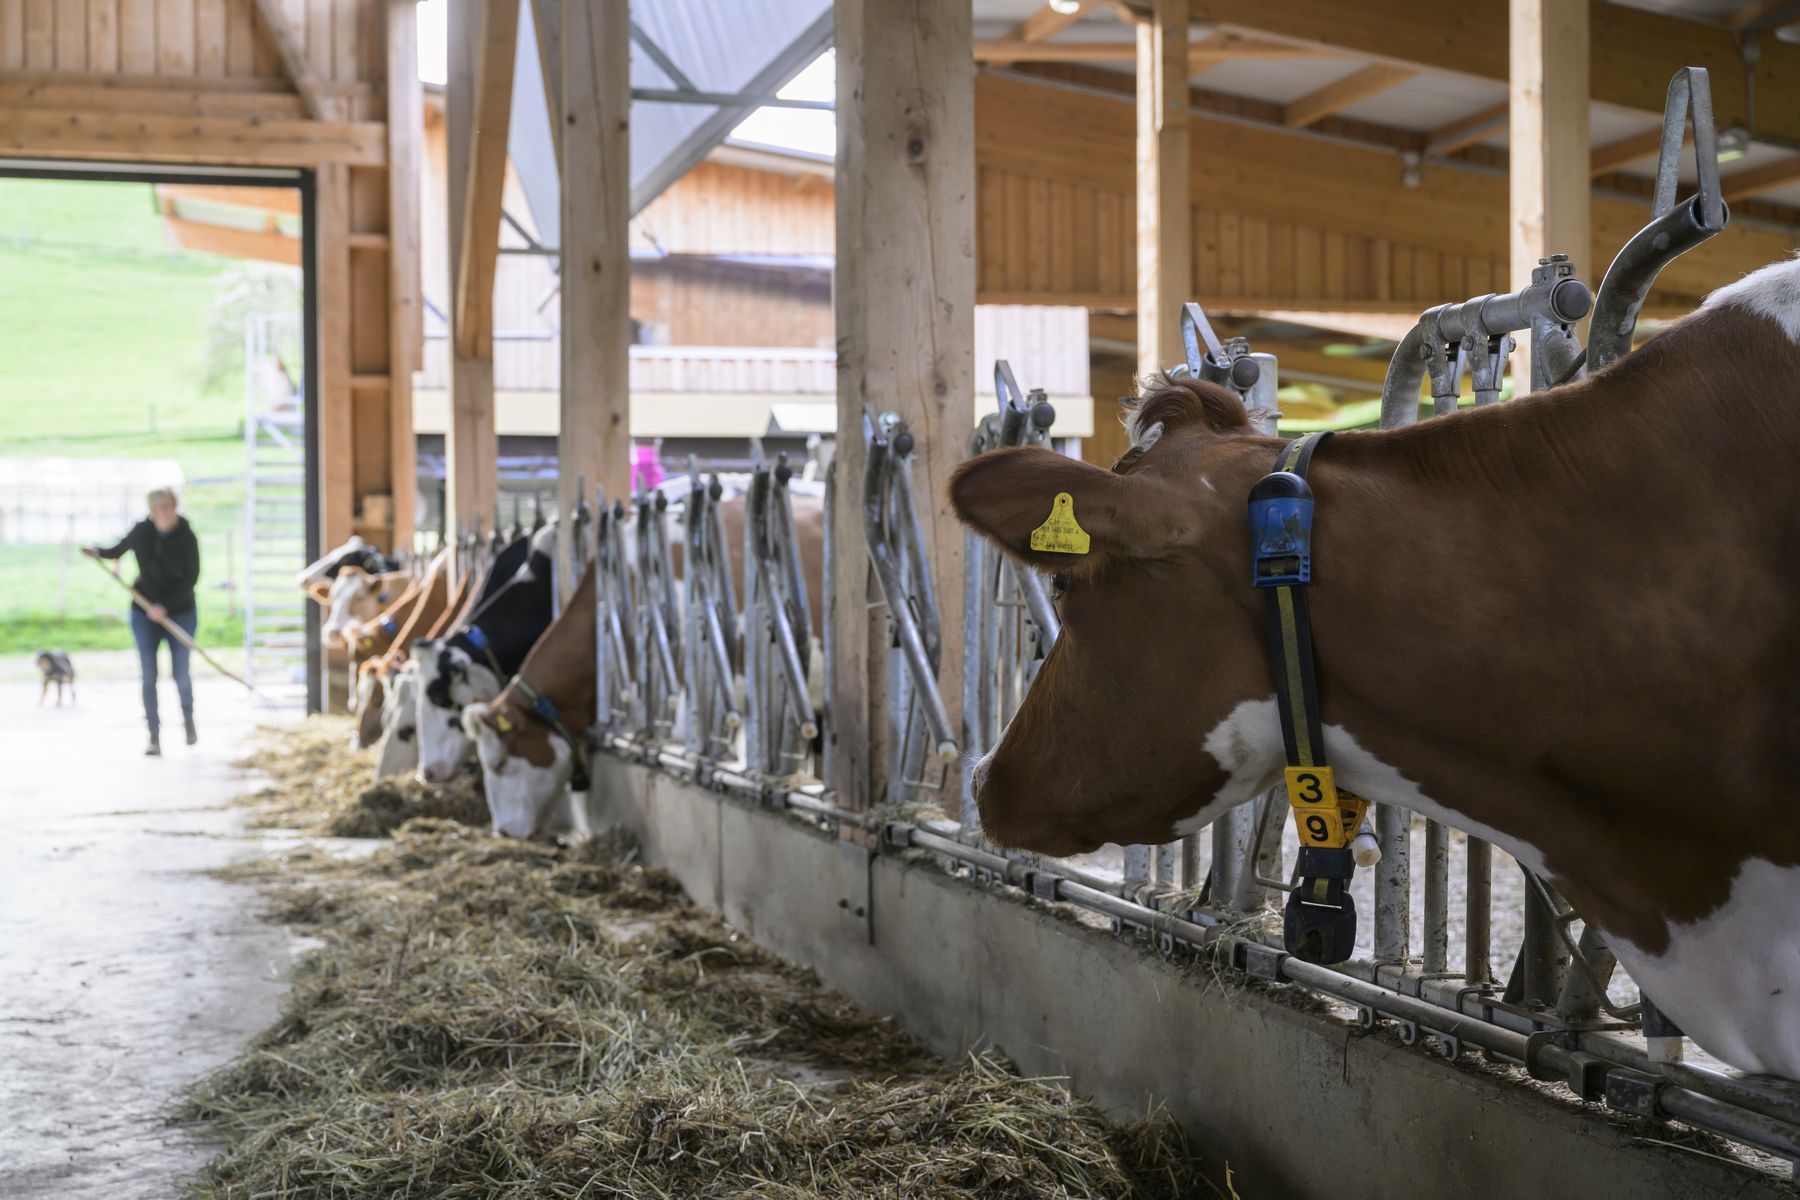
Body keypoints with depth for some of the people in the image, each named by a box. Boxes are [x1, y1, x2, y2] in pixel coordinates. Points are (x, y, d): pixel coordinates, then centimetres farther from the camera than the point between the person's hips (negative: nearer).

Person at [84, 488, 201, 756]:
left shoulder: (186, 538, -13)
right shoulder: (141, 532, -4)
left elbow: (191, 578, -16)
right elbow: (119, 549, 16)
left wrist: (165, 606, -22)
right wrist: (99, 552, -3)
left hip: (180, 612, -2)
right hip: (145, 613, 2)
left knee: (180, 673, 2)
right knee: (149, 676, -3)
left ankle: (188, 719, 31)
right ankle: (154, 737, 1)